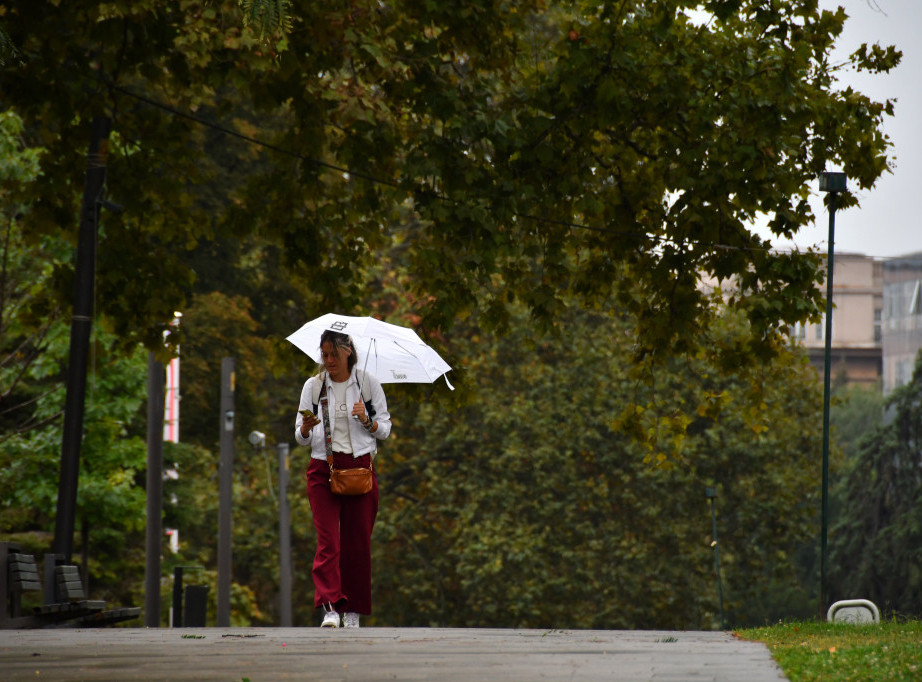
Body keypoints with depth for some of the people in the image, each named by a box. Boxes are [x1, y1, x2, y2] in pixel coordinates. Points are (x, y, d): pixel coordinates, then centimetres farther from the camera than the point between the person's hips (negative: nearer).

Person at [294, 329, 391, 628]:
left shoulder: (368, 384, 6)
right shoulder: (313, 386, 9)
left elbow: (385, 429, 9)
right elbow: (301, 437, 10)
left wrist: (367, 421, -11)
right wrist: (306, 428, -12)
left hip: (360, 466, 0)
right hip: (323, 469, 0)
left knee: (358, 541, 0)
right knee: (328, 539, -14)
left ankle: (353, 610, 10)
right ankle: (329, 608, -23)